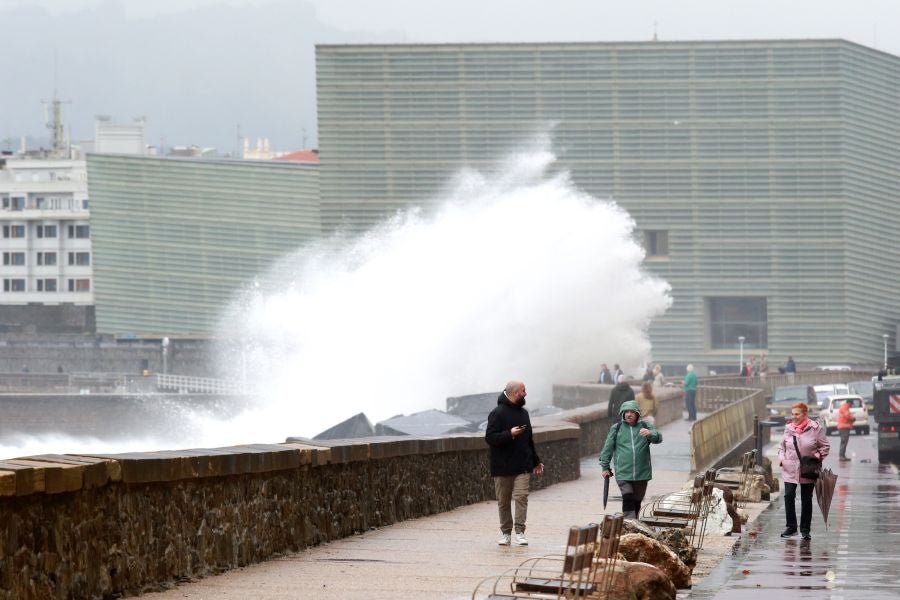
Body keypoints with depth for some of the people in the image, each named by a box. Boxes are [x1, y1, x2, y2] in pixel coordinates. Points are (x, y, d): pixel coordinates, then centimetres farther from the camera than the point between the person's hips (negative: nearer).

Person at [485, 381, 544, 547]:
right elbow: (490, 438, -13)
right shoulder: (497, 413, -6)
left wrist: (536, 461, 27)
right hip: (502, 467, -4)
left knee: (521, 497, -9)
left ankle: (520, 532, -10)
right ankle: (505, 532, 14)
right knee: (503, 501, 4)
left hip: (523, 466, 4)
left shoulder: (523, 413, 15)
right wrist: (509, 434, -23)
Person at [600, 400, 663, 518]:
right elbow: (608, 448, 10)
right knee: (627, 498, -16)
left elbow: (658, 438, -9)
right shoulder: (616, 429, 4)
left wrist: (650, 434, -31)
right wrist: (605, 467, 9)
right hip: (623, 473, -2)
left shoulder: (645, 426, 5)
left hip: (642, 473, 2)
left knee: (637, 500, 10)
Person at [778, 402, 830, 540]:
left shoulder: (815, 429, -8)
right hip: (790, 469, 2)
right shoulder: (789, 428, 2)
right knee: (788, 496, -4)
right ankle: (791, 527, 8)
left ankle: (805, 529, 17)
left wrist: (817, 456, -15)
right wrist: (781, 457, -2)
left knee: (806, 500, 7)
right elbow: (782, 445, 15)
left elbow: (825, 446, 0)